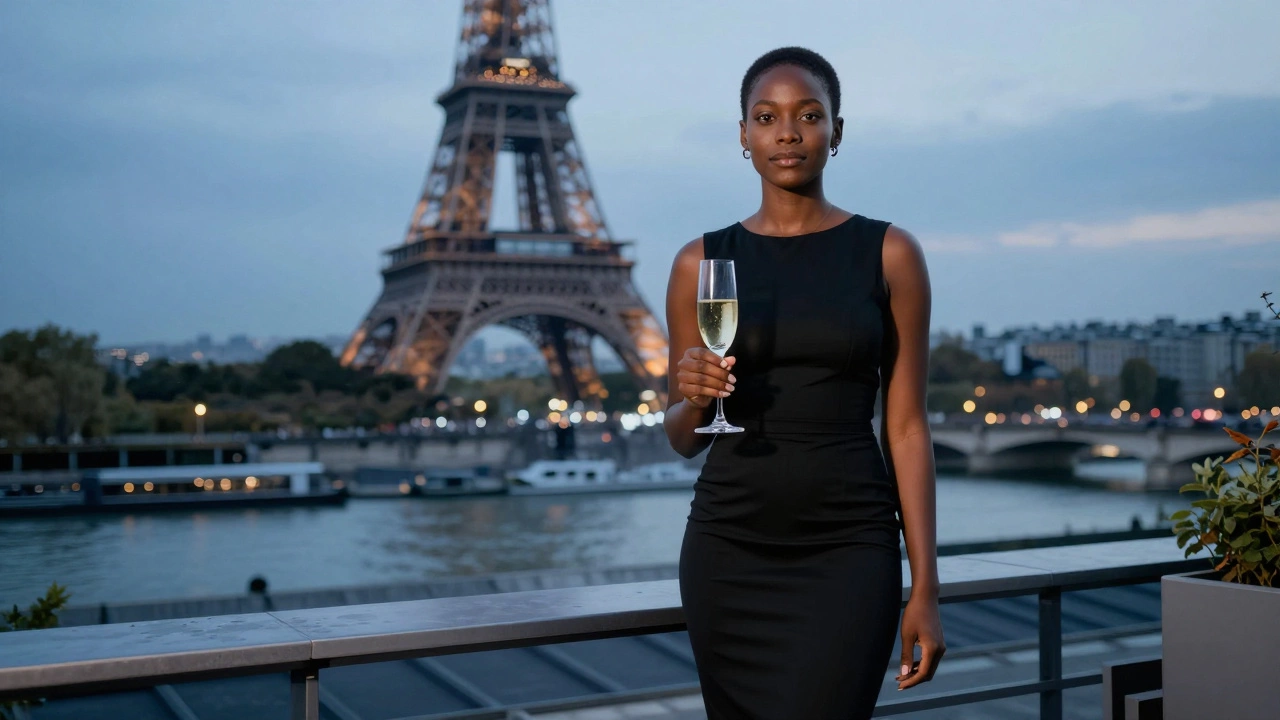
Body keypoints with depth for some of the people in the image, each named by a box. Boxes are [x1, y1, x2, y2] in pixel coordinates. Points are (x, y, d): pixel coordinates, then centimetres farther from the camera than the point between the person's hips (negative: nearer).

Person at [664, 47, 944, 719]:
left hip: (847, 550, -2)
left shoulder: (889, 254, 0)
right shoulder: (702, 262, 4)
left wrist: (925, 588, -5)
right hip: (728, 549, 2)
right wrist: (691, 397, -14)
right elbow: (683, 438, 10)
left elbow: (906, 426, -1)